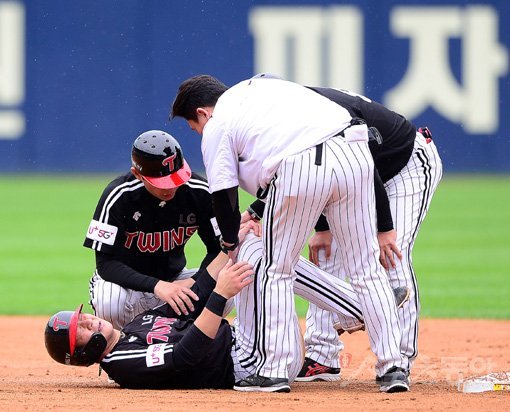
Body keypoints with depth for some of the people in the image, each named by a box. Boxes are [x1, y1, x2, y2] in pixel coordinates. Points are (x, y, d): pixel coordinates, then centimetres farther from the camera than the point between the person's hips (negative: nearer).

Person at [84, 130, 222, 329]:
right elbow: (105, 263, -24)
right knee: (110, 302, -38)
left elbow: (219, 248, -6)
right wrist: (156, 286, -39)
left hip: (174, 279, 3)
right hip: (129, 282, -3)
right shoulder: (117, 197, -23)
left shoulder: (199, 192, -14)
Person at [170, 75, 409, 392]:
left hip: (300, 170, -5)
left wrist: (231, 243, 31)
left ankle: (273, 370, 11)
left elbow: (223, 195, 12)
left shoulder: (216, 128, 14)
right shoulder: (263, 85, 33)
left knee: (277, 271, 13)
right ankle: (393, 367, 7)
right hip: (355, 152, 5)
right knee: (367, 268, 10)